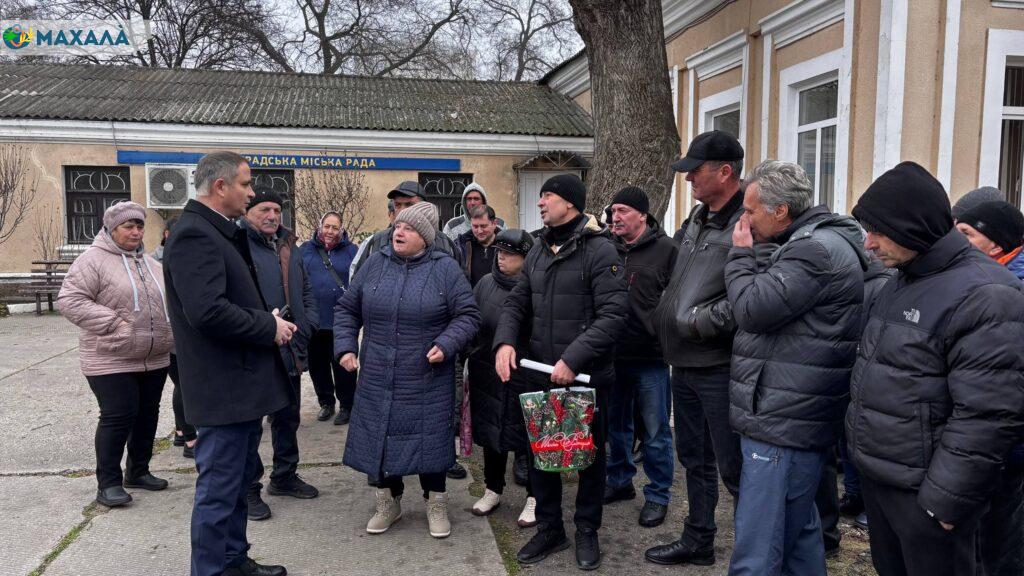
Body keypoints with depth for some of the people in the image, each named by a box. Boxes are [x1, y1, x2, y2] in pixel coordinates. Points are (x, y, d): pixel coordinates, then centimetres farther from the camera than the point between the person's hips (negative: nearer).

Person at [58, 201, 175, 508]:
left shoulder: (150, 263, 15)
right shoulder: (93, 259, -8)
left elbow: (164, 300, 25)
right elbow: (69, 300, -15)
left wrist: (168, 330, 9)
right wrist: (113, 323, -20)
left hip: (154, 359, 7)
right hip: (112, 360, -7)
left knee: (147, 415, 13)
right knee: (118, 417, -6)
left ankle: (138, 471, 28)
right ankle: (108, 483, 8)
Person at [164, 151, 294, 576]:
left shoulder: (220, 233, 14)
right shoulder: (194, 235, -18)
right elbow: (207, 311, -29)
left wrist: (271, 323, 6)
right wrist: (269, 327, -16)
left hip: (241, 384, 11)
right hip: (224, 387, -11)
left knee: (238, 481, 21)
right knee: (219, 490, 2)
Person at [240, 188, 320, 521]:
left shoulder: (288, 246, 14)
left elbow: (306, 291, 20)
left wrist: (307, 324, 6)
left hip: (290, 351, 8)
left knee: (288, 418, 19)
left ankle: (284, 476, 35)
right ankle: (248, 488, 17)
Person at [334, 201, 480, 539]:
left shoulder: (445, 269, -5)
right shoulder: (375, 264, 4)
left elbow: (468, 315, -4)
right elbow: (347, 309, 11)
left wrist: (446, 344, -18)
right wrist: (345, 346, 0)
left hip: (427, 381, -3)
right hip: (377, 380, 3)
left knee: (429, 441, 5)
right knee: (380, 439, 10)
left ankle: (436, 505, 26)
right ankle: (388, 503, 31)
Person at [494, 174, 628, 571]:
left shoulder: (599, 250, -11)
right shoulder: (538, 252, 11)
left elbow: (613, 316, -19)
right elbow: (516, 304, 12)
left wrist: (574, 358, -24)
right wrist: (505, 341, -7)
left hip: (587, 377, -6)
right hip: (540, 375, 6)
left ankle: (587, 531, 30)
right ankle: (549, 529, 32)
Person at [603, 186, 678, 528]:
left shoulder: (666, 249, -7)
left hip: (650, 358, -4)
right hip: (613, 355, 5)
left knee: (655, 432, 6)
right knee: (616, 424, 19)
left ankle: (658, 495, 22)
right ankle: (620, 481, 37)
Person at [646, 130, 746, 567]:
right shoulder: (697, 218, 11)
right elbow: (673, 266, 27)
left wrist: (697, 322, -21)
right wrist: (665, 314, 19)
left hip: (718, 368, -9)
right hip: (684, 364, 9)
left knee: (734, 468, 2)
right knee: (694, 460, 21)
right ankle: (697, 541, 38)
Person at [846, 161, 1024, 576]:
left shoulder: (985, 297, -20)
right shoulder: (900, 281, 9)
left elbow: (987, 418, -24)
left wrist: (945, 502, -20)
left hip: (922, 490, -8)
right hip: (875, 473, 8)